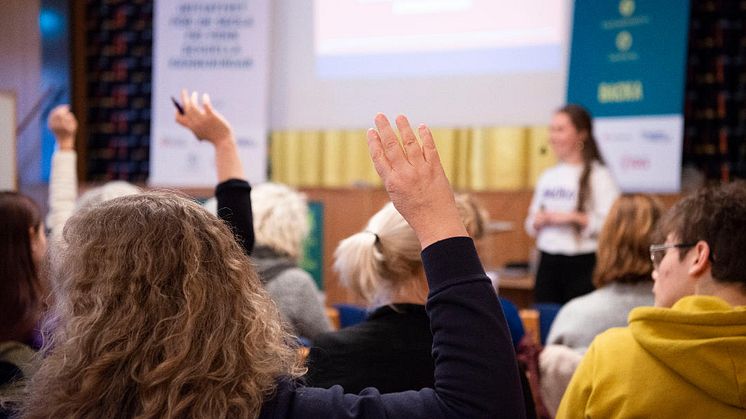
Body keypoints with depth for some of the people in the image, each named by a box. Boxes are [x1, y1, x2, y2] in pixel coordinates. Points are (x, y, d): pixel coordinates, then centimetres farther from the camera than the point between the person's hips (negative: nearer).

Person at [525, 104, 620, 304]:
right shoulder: (547, 177, 14)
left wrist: (573, 217, -17)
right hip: (548, 263, 6)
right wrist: (538, 221, -1)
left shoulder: (598, 175, -5)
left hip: (582, 264, -6)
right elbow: (531, 224, 21)